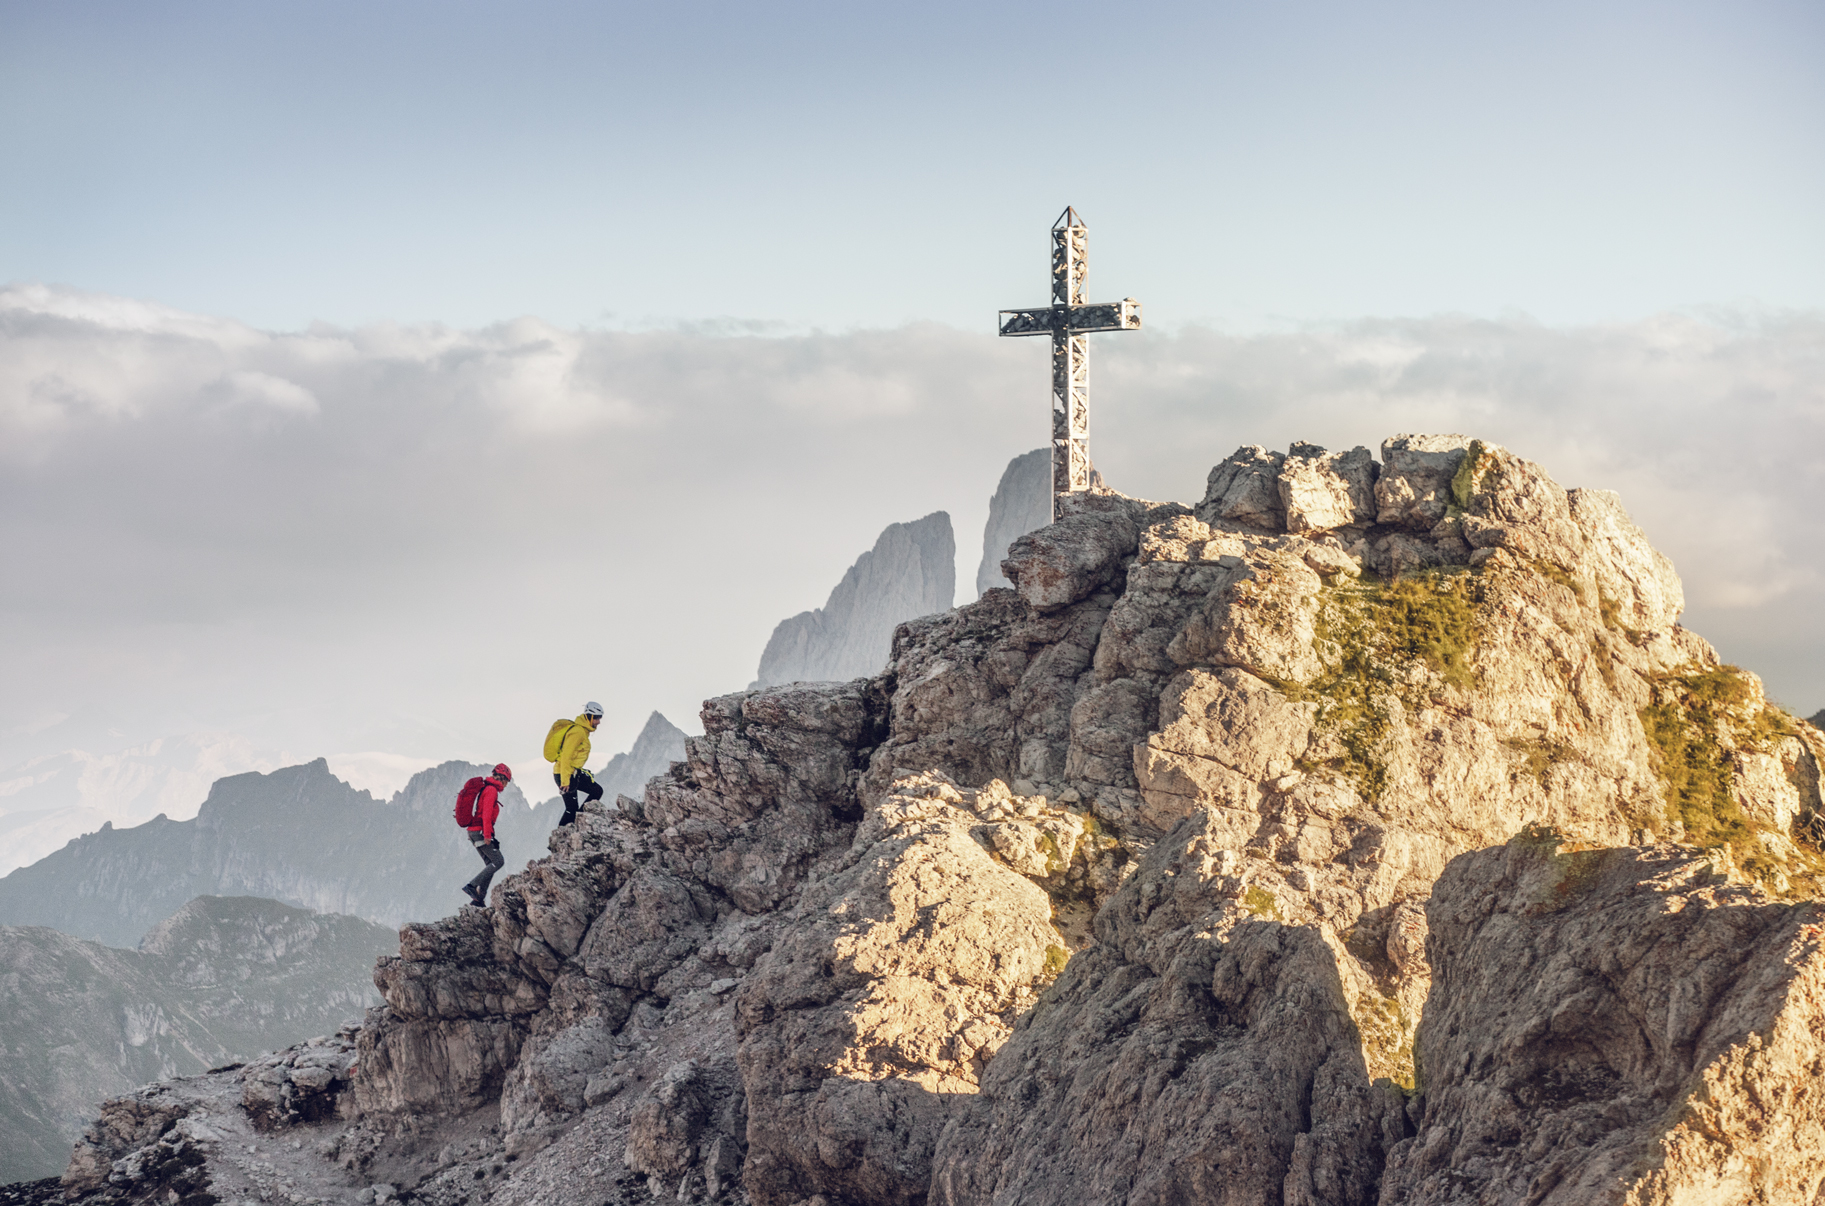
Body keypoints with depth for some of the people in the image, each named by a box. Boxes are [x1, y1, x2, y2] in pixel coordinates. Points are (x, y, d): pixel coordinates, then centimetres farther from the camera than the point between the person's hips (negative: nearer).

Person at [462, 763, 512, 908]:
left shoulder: (484, 788, 19)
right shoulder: (492, 790, -11)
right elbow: (486, 813, -19)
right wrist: (487, 835, -22)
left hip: (473, 831, 10)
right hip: (481, 831, -10)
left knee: (490, 864, 9)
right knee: (498, 862, -8)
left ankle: (479, 897, 3)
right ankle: (472, 886, -14)